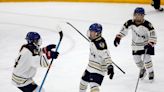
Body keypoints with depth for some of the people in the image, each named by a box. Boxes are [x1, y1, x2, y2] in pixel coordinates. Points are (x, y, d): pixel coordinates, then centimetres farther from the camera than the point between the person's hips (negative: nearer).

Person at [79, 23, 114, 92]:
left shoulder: (100, 43, -27)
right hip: (90, 67, 10)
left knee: (93, 85, -24)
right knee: (83, 81, 26)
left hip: (99, 69, -10)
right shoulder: (93, 40, 2)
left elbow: (106, 55, -35)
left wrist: (110, 66, -44)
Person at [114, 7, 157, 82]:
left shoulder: (147, 24, -27)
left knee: (146, 58, -13)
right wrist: (118, 38, -9)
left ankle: (151, 72, 12)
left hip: (147, 44, -4)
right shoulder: (130, 23, -17)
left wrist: (150, 44, -33)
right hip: (136, 45, 4)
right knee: (137, 59, 5)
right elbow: (124, 30, -2)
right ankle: (142, 69, 37)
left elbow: (152, 34, -25)